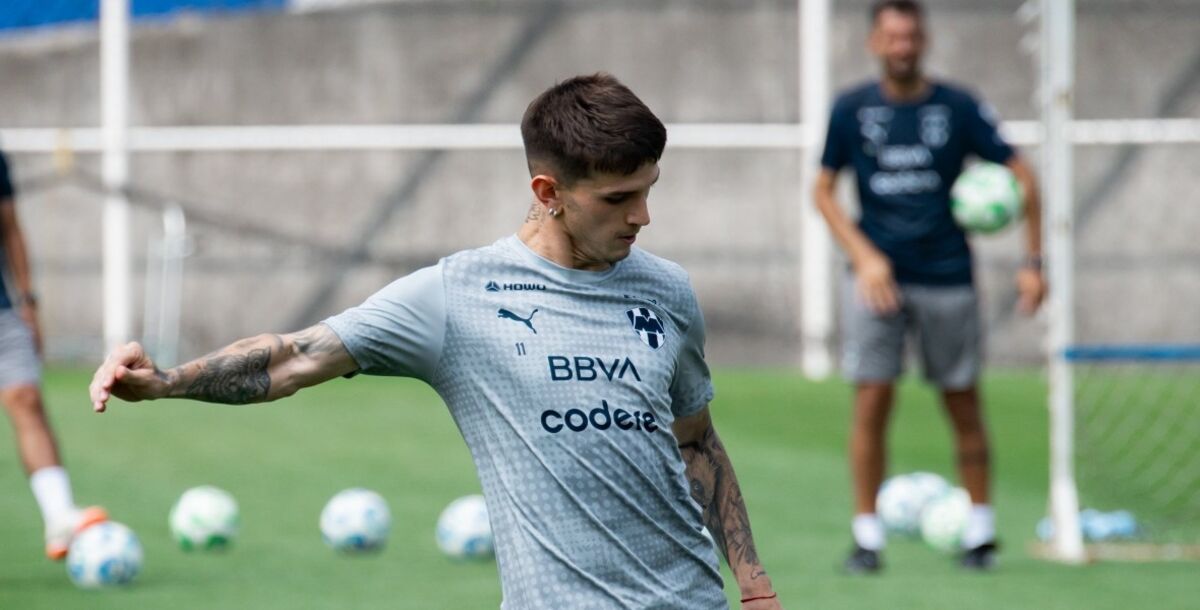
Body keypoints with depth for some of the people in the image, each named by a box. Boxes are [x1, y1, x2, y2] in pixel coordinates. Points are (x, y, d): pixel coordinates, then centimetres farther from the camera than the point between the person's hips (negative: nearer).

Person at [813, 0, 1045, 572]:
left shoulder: (958, 108, -1)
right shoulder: (851, 109, 1)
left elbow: (1021, 176, 4)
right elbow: (823, 190, 7)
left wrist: (1033, 262, -1)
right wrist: (864, 256, -7)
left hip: (947, 281, 0)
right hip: (877, 277, 0)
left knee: (963, 406, 4)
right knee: (871, 405, -7)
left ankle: (979, 531, 17)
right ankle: (867, 536, 1)